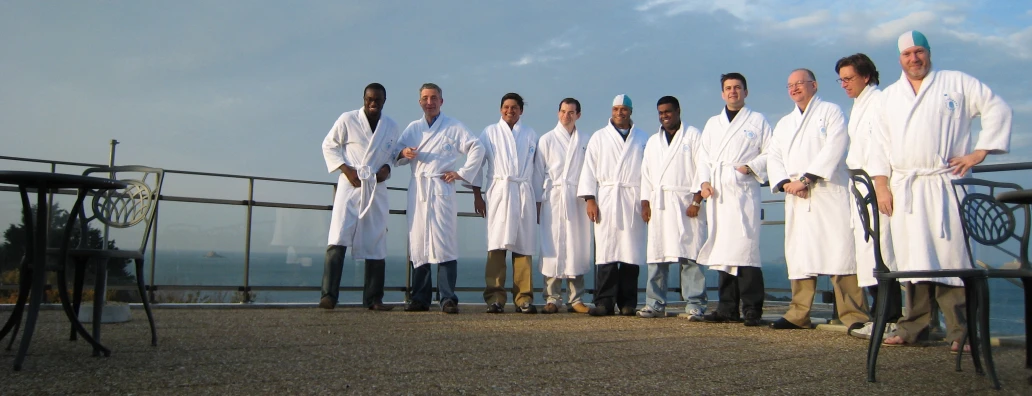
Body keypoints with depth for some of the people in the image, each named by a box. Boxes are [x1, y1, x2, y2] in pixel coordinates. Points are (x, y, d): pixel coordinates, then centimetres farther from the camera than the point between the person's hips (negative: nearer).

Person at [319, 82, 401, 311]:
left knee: (376, 244, 5)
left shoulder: (392, 127, 9)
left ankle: (373, 299, 13)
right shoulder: (348, 120, -1)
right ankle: (328, 295, -10)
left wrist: (387, 167, 0)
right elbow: (329, 146, 5)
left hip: (377, 189, 3)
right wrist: (345, 169, -8)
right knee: (338, 240, -12)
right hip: (350, 185, -3)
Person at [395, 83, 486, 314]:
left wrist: (462, 173, -3)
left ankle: (448, 299, -11)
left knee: (445, 244, -11)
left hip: (441, 189, -4)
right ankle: (420, 299, 7)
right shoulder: (413, 128, 19)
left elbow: (477, 149, 4)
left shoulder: (454, 127, 9)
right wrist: (403, 154, -4)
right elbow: (396, 154, 19)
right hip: (417, 190, 4)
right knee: (418, 244, 2)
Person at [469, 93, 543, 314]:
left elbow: (536, 169, 16)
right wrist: (477, 195, 0)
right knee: (497, 247, -9)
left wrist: (538, 201, 13)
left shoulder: (531, 135, 17)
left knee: (524, 248, -2)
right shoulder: (490, 132, 14)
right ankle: (495, 299, -10)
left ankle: (524, 298, 0)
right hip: (499, 193, -1)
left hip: (525, 195, 2)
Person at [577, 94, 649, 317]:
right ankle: (604, 301, -3)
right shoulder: (599, 137, 13)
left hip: (633, 201, 1)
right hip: (606, 200, -1)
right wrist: (589, 198, -3)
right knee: (606, 251, -5)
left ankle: (628, 302, 7)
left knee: (631, 252, 0)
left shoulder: (643, 139, 14)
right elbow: (589, 169, 7)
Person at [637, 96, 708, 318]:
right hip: (659, 204, 5)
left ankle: (695, 305, -5)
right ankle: (655, 304, 5)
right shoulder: (653, 142, 22)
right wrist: (645, 204, 7)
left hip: (685, 203, -5)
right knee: (656, 256, 1)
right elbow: (646, 174, 18)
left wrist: (696, 201, -10)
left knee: (689, 256, -8)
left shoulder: (693, 135, 5)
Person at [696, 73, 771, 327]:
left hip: (743, 191, -4)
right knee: (721, 250, 3)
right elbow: (704, 156, 18)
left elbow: (770, 153, 5)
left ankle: (752, 310, -11)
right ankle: (727, 309, 8)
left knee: (745, 249, -13)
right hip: (717, 193, 4)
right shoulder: (713, 123, 23)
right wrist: (704, 181, 2)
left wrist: (750, 167, -11)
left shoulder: (757, 121, 11)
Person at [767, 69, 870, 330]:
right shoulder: (784, 124, 24)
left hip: (830, 194, -5)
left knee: (840, 252, -11)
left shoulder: (831, 112, 7)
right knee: (799, 255, 2)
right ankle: (799, 315, 6)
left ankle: (854, 315, -10)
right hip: (797, 199, 5)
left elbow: (833, 149, -7)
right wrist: (786, 183, -6)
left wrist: (806, 179, -15)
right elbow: (774, 158, 14)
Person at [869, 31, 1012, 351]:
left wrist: (980, 151, -3)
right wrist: (881, 185, 5)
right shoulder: (890, 95, 19)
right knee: (912, 259, 2)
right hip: (904, 189, 3)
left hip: (945, 184, -3)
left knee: (951, 254, -7)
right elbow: (881, 143, 15)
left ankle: (960, 331, -3)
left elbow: (998, 110, 6)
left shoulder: (957, 83, 9)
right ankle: (913, 327, 7)